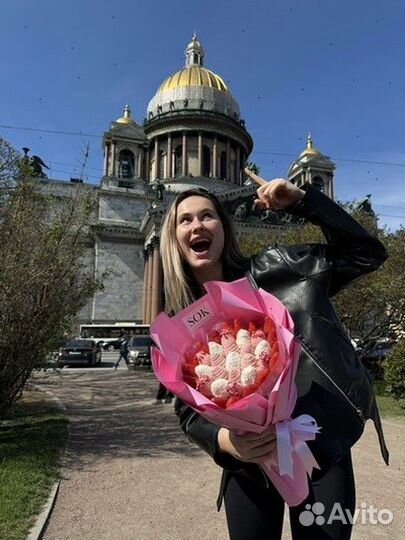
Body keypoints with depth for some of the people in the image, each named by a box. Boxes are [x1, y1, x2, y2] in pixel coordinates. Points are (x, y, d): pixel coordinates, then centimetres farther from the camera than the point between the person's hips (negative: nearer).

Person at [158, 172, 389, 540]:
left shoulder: (272, 271, -7)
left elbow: (366, 253, -6)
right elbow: (189, 409, 0)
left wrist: (302, 200, -14)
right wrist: (223, 440, -21)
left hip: (321, 446, -1)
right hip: (248, 462, 2)